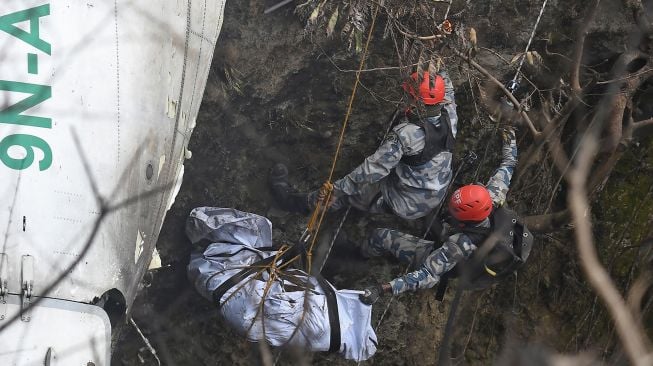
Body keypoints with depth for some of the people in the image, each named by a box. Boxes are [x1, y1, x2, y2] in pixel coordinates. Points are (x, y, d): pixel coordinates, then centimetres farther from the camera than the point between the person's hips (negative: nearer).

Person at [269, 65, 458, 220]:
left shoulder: (406, 134, -33)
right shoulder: (449, 117, -14)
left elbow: (374, 168, -28)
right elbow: (448, 94, 10)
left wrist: (337, 188, -20)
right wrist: (443, 76, 24)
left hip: (406, 204, -6)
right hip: (437, 197, 6)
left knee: (351, 189, 13)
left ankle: (298, 202, 30)